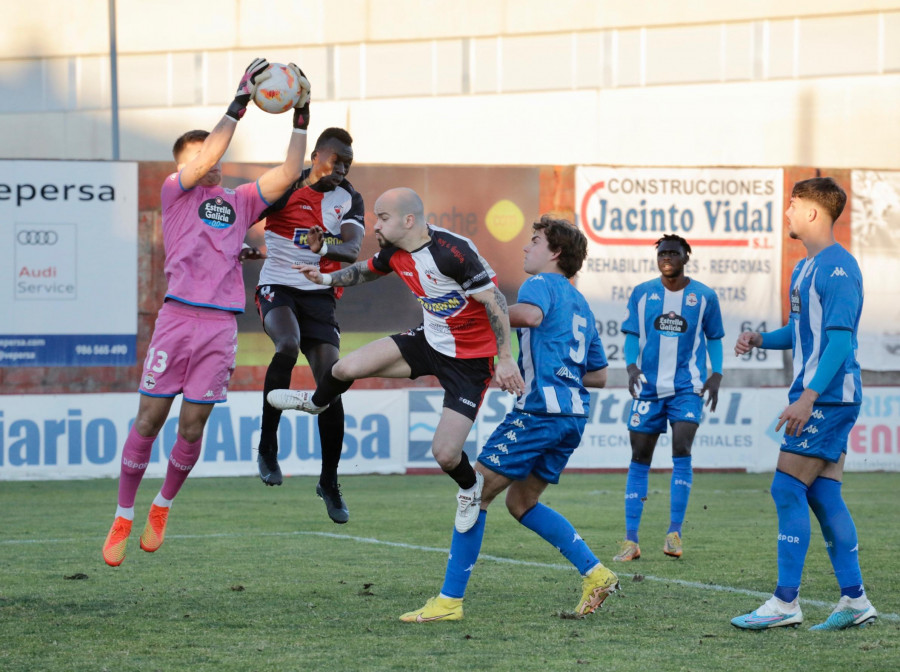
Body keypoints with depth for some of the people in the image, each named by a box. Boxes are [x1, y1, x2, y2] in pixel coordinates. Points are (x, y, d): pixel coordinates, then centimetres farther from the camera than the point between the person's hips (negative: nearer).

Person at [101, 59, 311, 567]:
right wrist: (240, 102, -10)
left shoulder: (239, 202, 18)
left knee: (193, 426, 2)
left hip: (221, 325, 3)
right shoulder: (176, 191, 8)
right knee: (149, 420, -3)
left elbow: (288, 173, 13)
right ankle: (124, 518, 7)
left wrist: (301, 119, 5)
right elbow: (205, 160, -8)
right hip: (178, 316, -3)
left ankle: (164, 506, 24)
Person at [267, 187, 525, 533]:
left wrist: (505, 358, -25)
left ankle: (470, 488, 24)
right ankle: (316, 402, 33)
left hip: (470, 359, -7)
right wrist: (326, 277, 4)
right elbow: (367, 270, 19)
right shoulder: (394, 252, -4)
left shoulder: (453, 251, -30)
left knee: (445, 453, -12)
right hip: (430, 340, 7)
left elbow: (494, 300, -25)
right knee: (347, 367, -4)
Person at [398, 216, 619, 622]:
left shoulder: (542, 282, 0)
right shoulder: (580, 304, 25)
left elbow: (530, 314, -26)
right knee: (520, 502, 19)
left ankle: (450, 600, -6)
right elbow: (599, 376, 26)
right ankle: (595, 574, 9)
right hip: (573, 414, 9)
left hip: (539, 410, -9)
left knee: (475, 493, -4)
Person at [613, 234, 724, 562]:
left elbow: (714, 338, 11)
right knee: (640, 457, 0)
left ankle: (674, 532, -12)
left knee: (681, 448, -18)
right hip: (649, 385, 2)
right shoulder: (642, 293, 4)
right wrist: (632, 366, -12)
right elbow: (632, 335, 6)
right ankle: (631, 540, 4)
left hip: (687, 387, -1)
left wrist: (716, 375, -3)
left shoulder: (704, 296, 3)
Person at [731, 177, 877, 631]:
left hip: (827, 397, -10)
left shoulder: (838, 267, -14)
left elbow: (840, 338, -21)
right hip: (820, 399, 10)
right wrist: (761, 340, 8)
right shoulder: (804, 269, 17)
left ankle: (785, 603, -9)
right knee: (823, 495, 8)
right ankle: (854, 600, 11)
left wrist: (808, 397, -27)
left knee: (788, 490, -10)